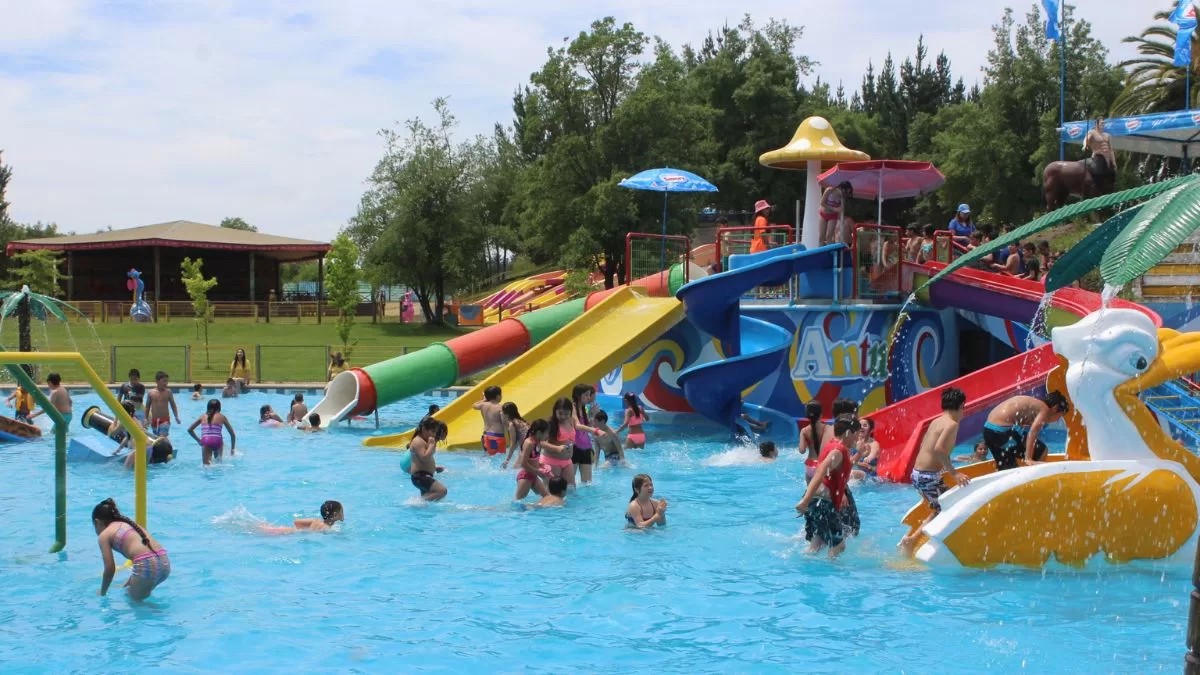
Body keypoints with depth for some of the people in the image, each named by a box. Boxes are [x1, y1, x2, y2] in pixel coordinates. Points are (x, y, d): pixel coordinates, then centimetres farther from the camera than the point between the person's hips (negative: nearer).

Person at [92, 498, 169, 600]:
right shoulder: (129, 524, 29)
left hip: (146, 565, -7)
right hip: (165, 562, 7)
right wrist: (128, 584, 42)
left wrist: (102, 593, 20)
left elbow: (110, 568, 4)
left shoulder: (104, 535, 10)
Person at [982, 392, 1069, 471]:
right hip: (1002, 429, -9)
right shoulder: (1045, 409, -2)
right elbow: (1033, 431, -18)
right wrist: (1028, 459, -21)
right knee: (1041, 451, 2)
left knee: (1005, 469, 20)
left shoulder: (1034, 405, 25)